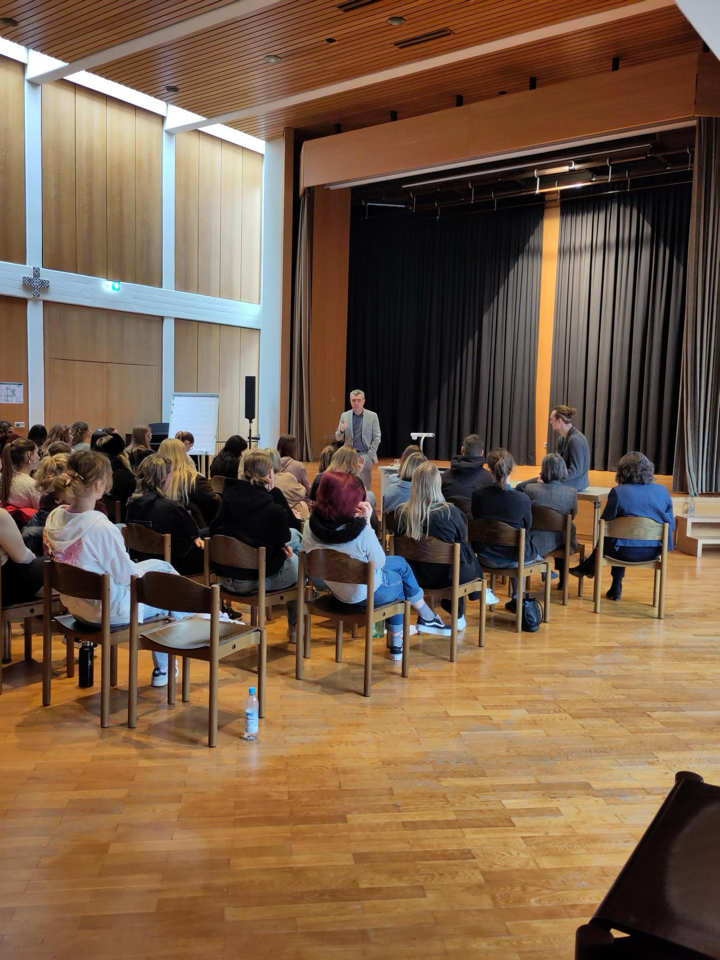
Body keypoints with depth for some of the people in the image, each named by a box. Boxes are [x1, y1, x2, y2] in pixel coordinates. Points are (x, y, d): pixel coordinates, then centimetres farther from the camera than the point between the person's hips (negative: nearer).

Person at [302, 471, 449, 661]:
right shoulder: (361, 531, -34)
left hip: (335, 589, 6)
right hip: (366, 593, -5)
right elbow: (379, 562, -16)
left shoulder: (312, 525, -18)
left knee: (400, 562, 28)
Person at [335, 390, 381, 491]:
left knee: (365, 486, -2)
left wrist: (369, 455, -6)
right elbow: (338, 438, 8)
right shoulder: (344, 416, 7)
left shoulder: (372, 416, 1)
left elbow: (377, 437, 1)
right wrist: (341, 430, -15)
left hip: (365, 455, -2)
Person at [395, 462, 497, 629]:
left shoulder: (402, 512, -14)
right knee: (465, 550, 27)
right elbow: (463, 537, -4)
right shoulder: (449, 512, -23)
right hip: (446, 576, -4)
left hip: (413, 575, 4)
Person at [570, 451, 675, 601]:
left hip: (627, 551, -4)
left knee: (605, 539, 27)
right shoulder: (662, 491, -1)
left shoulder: (618, 492, -14)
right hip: (653, 551, 4)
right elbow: (671, 525, 4)